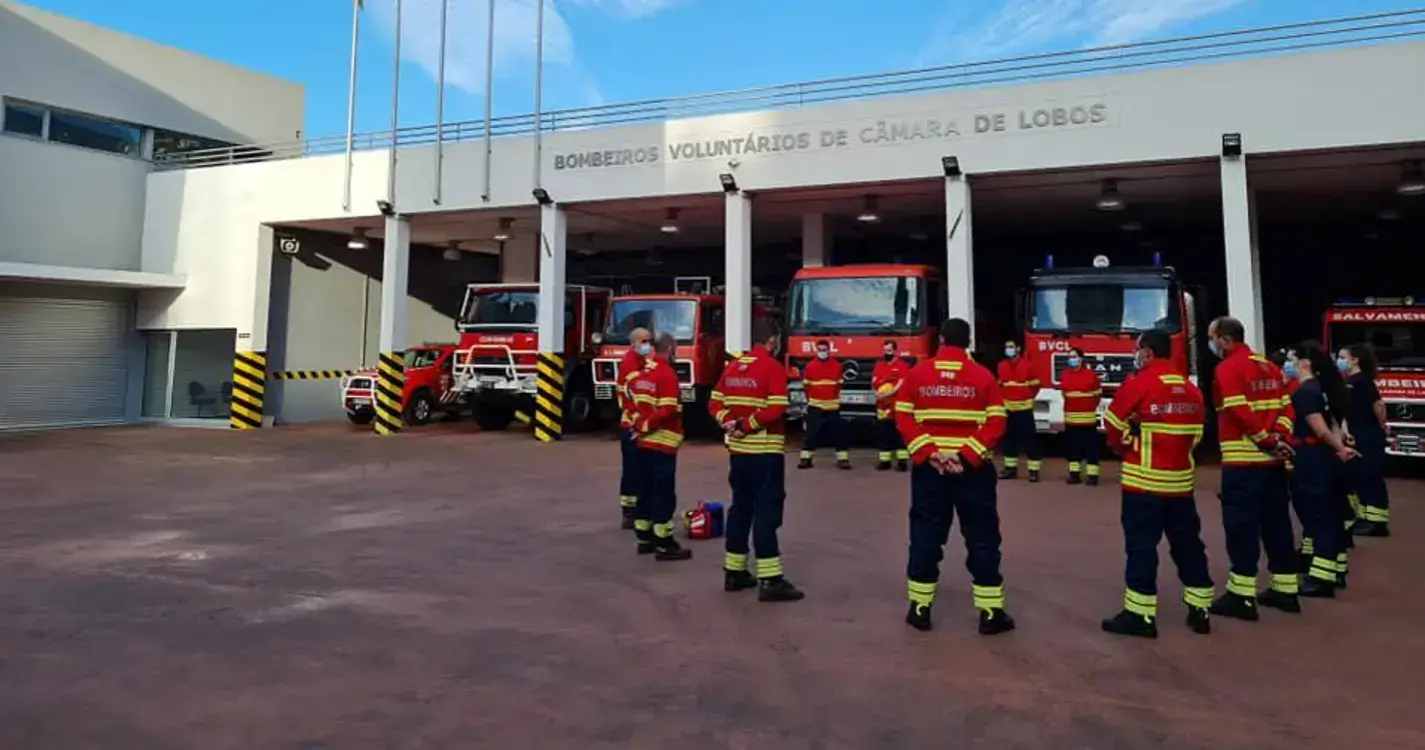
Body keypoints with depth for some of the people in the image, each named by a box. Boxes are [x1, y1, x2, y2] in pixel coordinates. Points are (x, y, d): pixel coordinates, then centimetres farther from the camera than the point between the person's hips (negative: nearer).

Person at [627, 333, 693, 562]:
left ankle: (645, 538, 23)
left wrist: (640, 424, 14)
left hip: (644, 442, 9)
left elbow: (633, 401, 18)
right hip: (663, 443, -9)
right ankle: (665, 544, 1)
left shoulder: (642, 372, 11)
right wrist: (647, 426, -11)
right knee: (664, 493, -3)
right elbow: (666, 411, -23)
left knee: (646, 490, 14)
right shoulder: (667, 373, -16)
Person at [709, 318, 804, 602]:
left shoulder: (733, 366, 11)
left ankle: (734, 571, 22)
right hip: (765, 451, -7)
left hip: (738, 450, 7)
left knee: (740, 508, 15)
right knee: (766, 511, -4)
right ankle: (770, 581, -2)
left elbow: (715, 402, 11)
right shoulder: (773, 368, -11)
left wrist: (730, 423, -2)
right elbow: (775, 409, -21)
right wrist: (747, 425, -13)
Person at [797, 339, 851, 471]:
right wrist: (811, 398, 9)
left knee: (838, 432, 1)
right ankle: (806, 458, 6)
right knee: (811, 432, 0)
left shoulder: (837, 365, 0)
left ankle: (843, 459, 6)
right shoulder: (810, 366, -2)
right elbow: (806, 385, 7)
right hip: (815, 405, -1)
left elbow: (839, 385, 11)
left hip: (832, 405, 1)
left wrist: (835, 398, 12)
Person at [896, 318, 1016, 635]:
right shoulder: (984, 376, -2)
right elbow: (995, 424, -8)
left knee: (925, 536, 9)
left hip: (927, 468, 1)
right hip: (973, 470, -1)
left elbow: (903, 419, -4)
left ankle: (920, 608, 14)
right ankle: (991, 613, 12)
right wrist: (966, 457, -12)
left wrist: (928, 453, -9)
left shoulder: (917, 373, 1)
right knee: (982, 538, 8)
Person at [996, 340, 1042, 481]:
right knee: (1009, 439, 11)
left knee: (1029, 439, -4)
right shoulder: (1001, 366, 5)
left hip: (1024, 408, -5)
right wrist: (1005, 397, 10)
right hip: (1008, 408, 5)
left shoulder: (1027, 365, -8)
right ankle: (1011, 468, 21)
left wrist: (1027, 398, 5)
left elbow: (1035, 385, 0)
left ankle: (1034, 470, -1)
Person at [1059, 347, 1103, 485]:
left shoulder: (1091, 374, -8)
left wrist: (1090, 407, 6)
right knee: (1072, 447, 9)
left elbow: (1098, 394, 1)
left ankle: (1092, 475, 3)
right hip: (1071, 417, 5)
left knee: (1091, 447, -1)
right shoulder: (1065, 375, 5)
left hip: (1088, 418, -4)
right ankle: (1074, 474, 17)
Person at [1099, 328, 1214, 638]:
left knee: (1141, 546, -1)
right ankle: (1200, 610, 23)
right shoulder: (1191, 389, 8)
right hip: (1181, 481, 6)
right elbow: (1196, 434, 12)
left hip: (1144, 480, -6)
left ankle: (1140, 615, 3)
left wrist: (1127, 447, 10)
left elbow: (1113, 426, -8)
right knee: (1188, 544, 15)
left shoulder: (1137, 385, -12)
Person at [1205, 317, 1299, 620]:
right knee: (1277, 524, 14)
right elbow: (1286, 407, 9)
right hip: (1272, 460, 8)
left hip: (1243, 460, -8)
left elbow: (1241, 413, -18)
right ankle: (1285, 590, 23)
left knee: (1242, 527, -4)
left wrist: (1269, 441, -9)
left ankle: (1241, 596, 0)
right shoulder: (1269, 366, 15)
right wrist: (1278, 439, -1)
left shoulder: (1227, 368, -10)